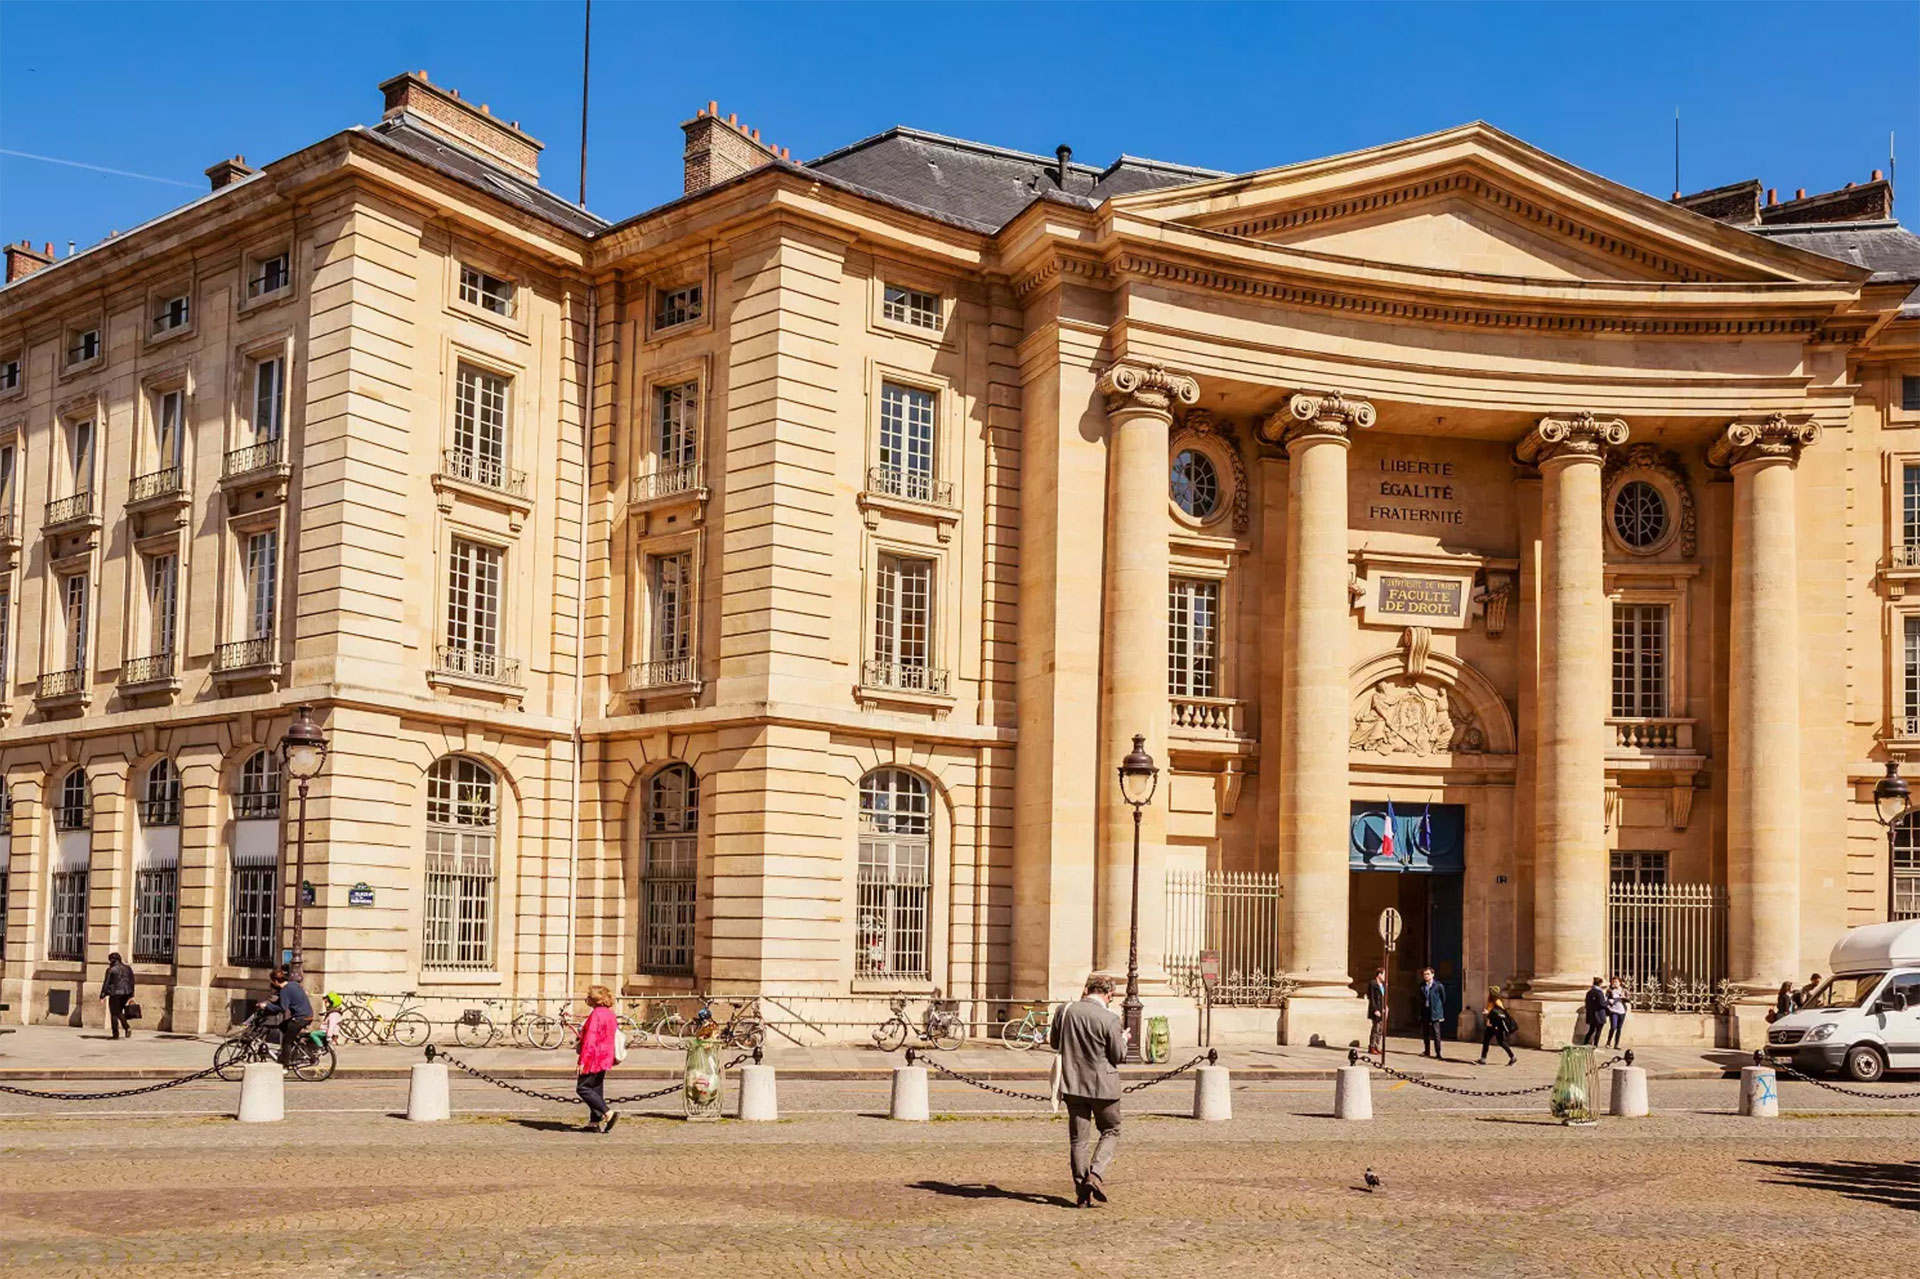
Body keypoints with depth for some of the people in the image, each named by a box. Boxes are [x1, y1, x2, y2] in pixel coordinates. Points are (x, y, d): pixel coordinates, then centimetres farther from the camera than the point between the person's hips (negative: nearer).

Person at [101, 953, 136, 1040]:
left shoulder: (111, 970, -6)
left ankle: (115, 1034, 1)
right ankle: (127, 1027, -2)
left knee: (114, 1014, 2)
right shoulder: (128, 969, 11)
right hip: (126, 993, 6)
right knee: (119, 1012, 19)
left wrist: (102, 995, -4)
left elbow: (106, 983, -8)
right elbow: (132, 982, 12)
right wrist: (131, 996, 16)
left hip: (115, 994, -6)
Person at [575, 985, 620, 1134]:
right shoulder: (609, 1014, 13)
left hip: (594, 1058, -10)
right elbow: (616, 1033, 18)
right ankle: (595, 1122, 12)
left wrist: (583, 1060, -22)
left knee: (583, 1088, -6)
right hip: (605, 1058, 10)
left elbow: (590, 1039, -21)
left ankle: (608, 1113, -15)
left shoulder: (596, 1014, -16)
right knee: (596, 1089, 12)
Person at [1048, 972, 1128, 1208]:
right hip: (1102, 1085, -4)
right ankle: (1095, 1174, -5)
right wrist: (1123, 1039, 10)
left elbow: (1054, 1042, 9)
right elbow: (1119, 1056, -8)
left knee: (1078, 1139, 9)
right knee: (1111, 1131, 15)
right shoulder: (1109, 1018, -16)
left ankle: (1082, 1193, 9)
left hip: (1072, 1084, 4)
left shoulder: (1066, 1011, -3)